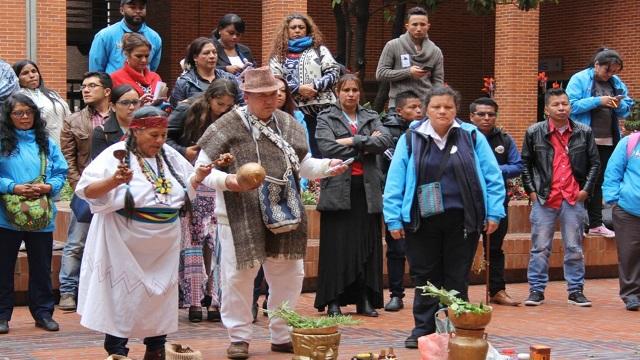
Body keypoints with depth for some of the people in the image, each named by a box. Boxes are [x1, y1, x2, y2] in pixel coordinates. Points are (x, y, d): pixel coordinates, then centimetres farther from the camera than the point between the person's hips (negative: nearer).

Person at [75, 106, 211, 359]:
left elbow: (186, 188, 20)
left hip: (163, 243, 6)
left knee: (161, 293, 11)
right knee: (124, 293, -2)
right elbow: (87, 191, -18)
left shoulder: (169, 156, 7)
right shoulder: (117, 155, -12)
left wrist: (199, 176, 0)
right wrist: (114, 181, -34)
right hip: (127, 242, -6)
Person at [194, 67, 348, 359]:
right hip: (241, 217, -5)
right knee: (239, 275, -1)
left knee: (289, 274, 10)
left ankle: (282, 335, 25)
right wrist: (226, 180, -24)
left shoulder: (287, 124, 9)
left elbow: (302, 164, 19)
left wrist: (326, 166, 0)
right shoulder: (227, 127, -7)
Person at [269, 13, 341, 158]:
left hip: (321, 108, -1)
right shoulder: (279, 55, 13)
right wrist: (298, 89, -11)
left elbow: (334, 72, 3)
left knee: (320, 151, -2)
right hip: (292, 110, 1)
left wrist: (315, 86, -11)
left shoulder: (318, 49, 12)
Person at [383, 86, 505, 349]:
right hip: (422, 221, 0)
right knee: (425, 277, 6)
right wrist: (394, 218, -6)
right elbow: (395, 181, 0)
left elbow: (492, 177, 2)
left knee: (457, 278, 7)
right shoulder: (411, 139, 2)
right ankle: (423, 328, 15)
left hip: (462, 221, 0)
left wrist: (494, 213, -3)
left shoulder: (472, 137, 2)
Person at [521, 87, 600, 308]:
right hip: (544, 199, -1)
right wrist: (531, 190, 1)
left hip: (574, 199, 1)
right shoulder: (534, 133, 1)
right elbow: (525, 163, 9)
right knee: (540, 247, 2)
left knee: (574, 248, 7)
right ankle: (536, 290, 10)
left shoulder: (584, 133, 4)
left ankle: (576, 291, 15)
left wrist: (587, 189, 1)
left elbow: (595, 163, 9)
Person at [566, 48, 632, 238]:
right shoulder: (579, 79, -7)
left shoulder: (616, 82, 9)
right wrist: (597, 101, -20)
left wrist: (620, 105, -9)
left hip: (607, 141, 6)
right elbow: (571, 105, -15)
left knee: (598, 182, 11)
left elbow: (627, 108, 13)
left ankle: (596, 224, 18)